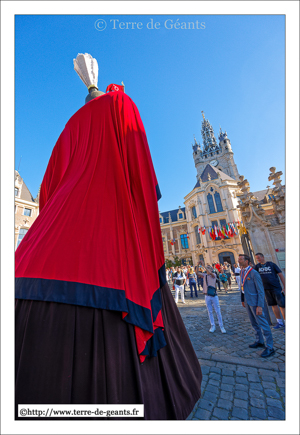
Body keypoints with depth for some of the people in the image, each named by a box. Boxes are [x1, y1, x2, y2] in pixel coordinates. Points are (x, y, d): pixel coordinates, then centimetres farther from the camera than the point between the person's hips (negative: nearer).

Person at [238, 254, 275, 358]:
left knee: (262, 324, 4)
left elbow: (261, 291, -17)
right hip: (247, 301, 8)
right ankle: (259, 341, 38)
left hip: (254, 301, -8)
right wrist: (243, 300, 15)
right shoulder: (242, 272, 5)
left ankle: (270, 347, 20)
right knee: (254, 323, 21)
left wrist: (259, 306, -19)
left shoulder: (254, 273, -19)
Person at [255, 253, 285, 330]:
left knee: (282, 305, -1)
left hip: (276, 288, -4)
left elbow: (281, 275, -4)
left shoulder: (271, 264, -6)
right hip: (266, 289, 4)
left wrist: (284, 287, -8)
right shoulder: (257, 266, 3)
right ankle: (280, 323, 27)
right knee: (273, 305, 13)